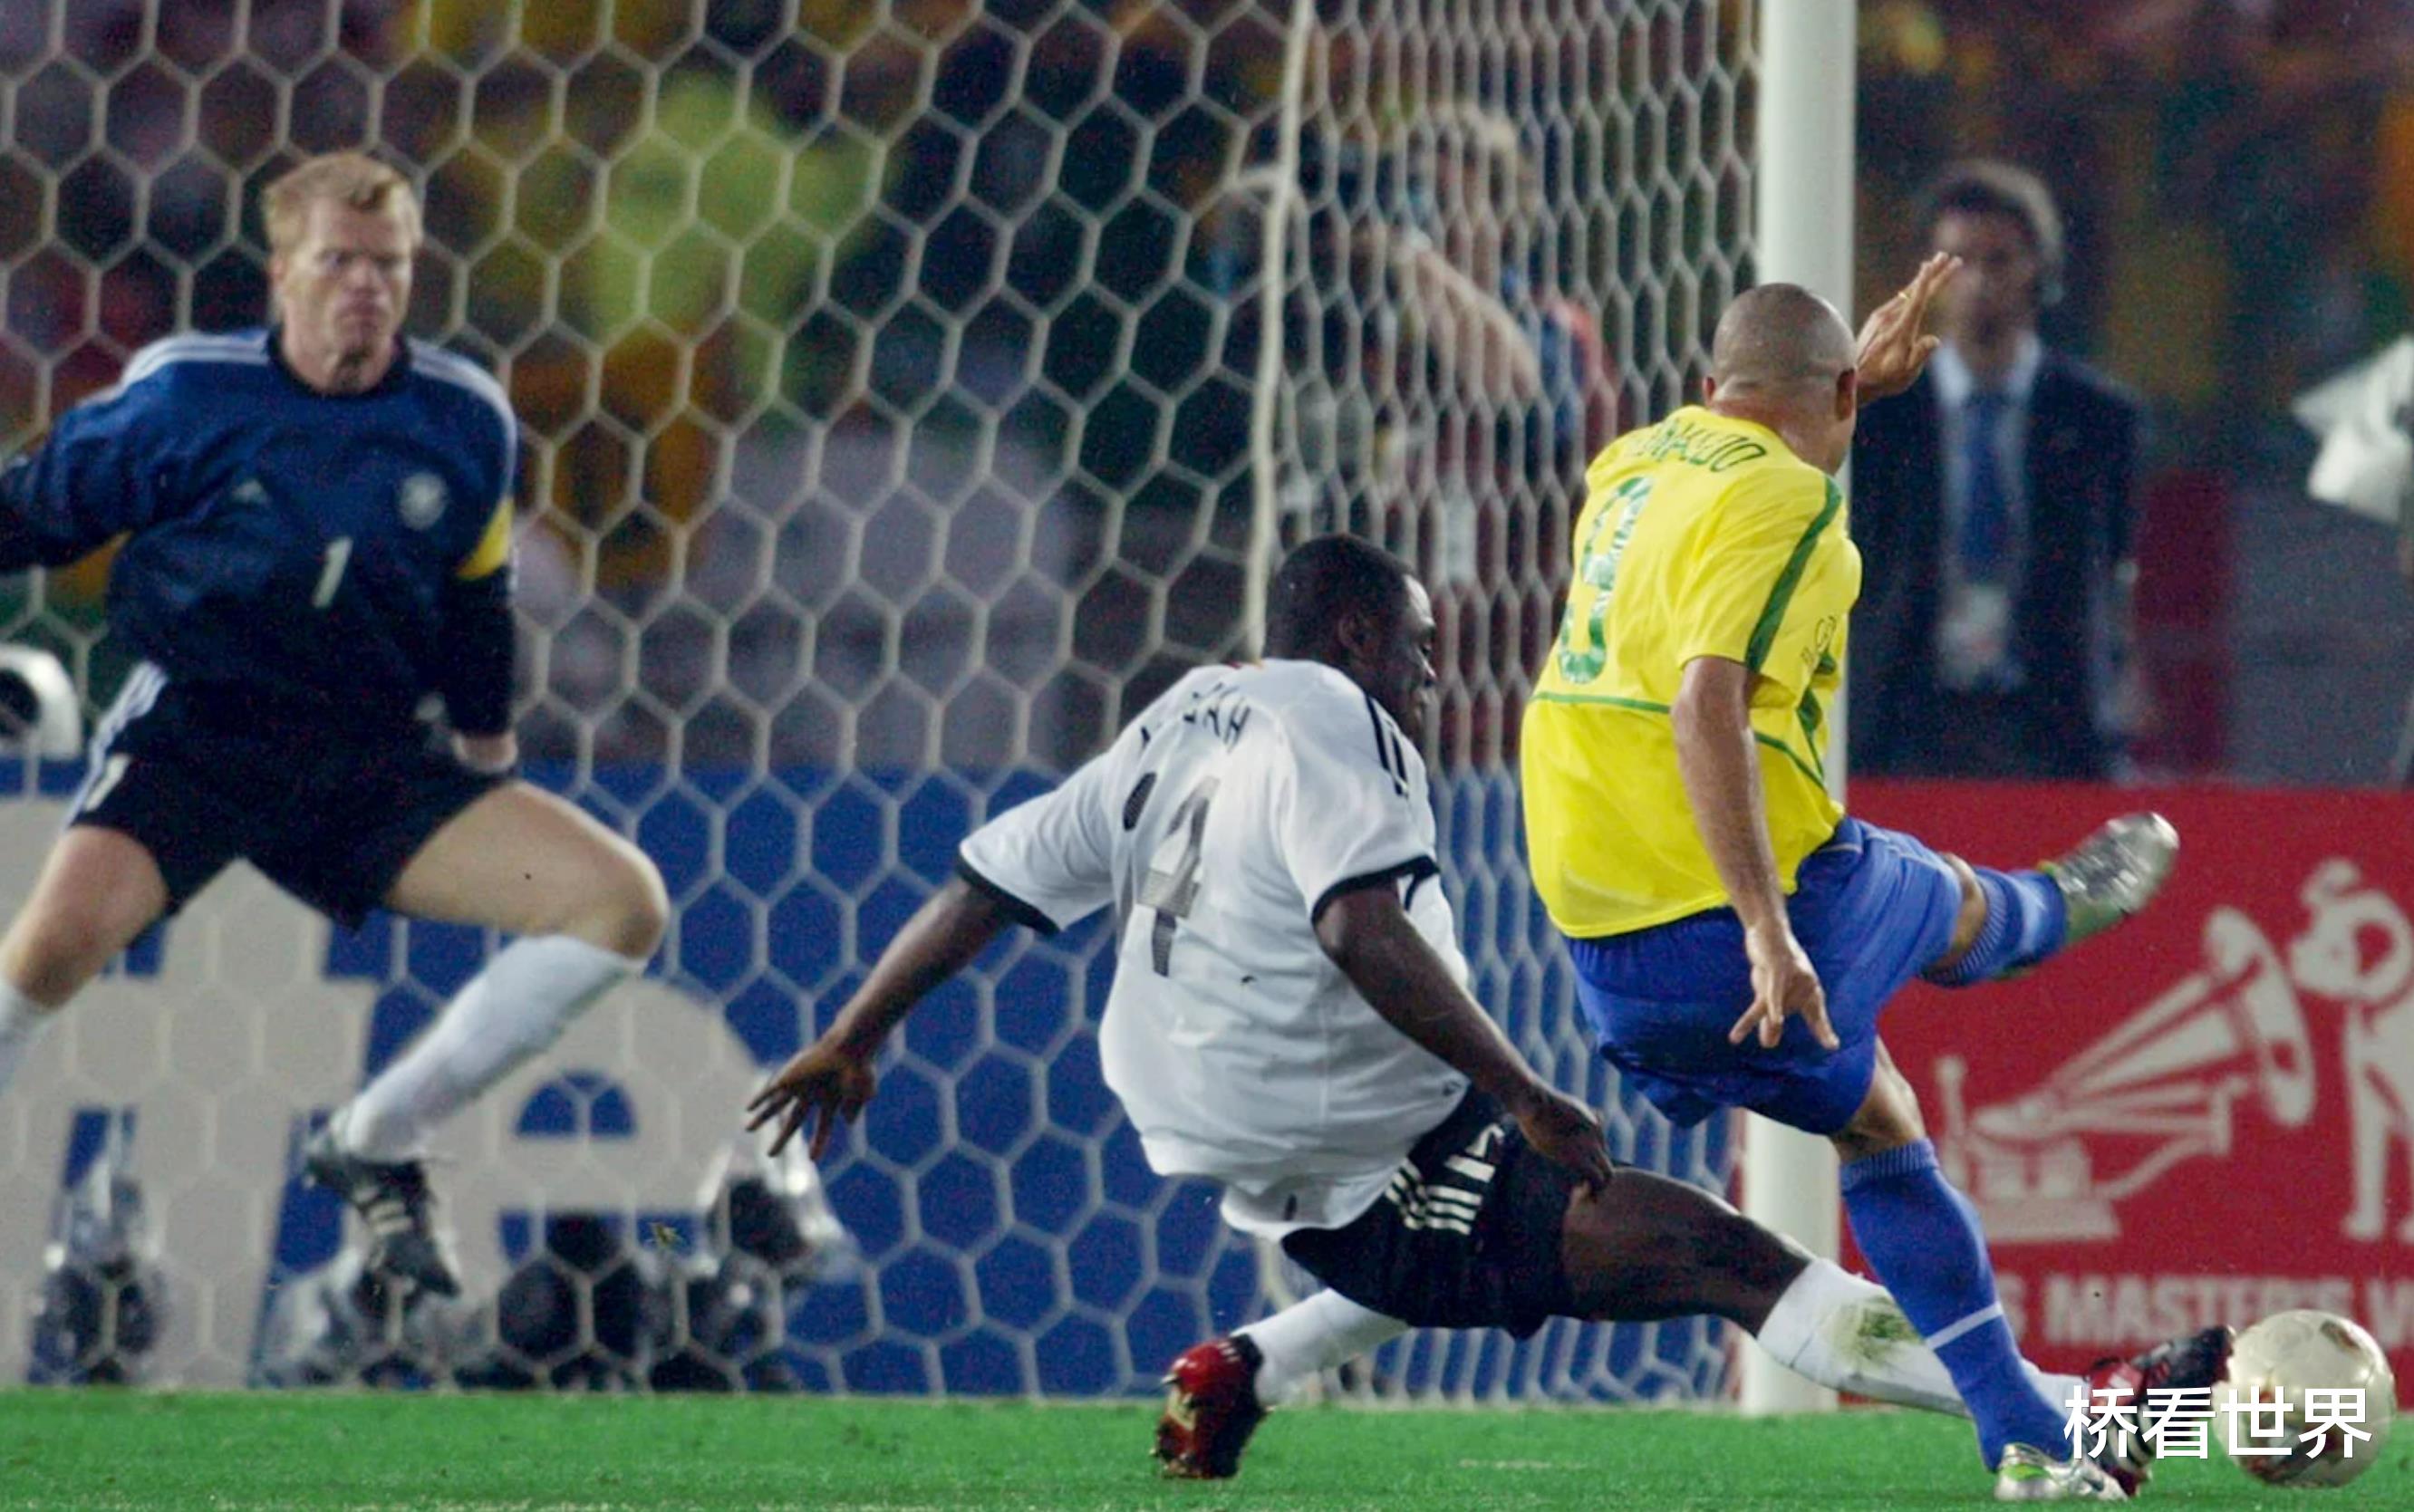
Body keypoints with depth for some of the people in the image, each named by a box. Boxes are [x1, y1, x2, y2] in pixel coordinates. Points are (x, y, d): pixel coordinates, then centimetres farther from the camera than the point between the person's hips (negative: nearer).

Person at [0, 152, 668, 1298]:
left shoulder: (464, 422, 2)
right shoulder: (183, 397, -7)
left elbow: (474, 605, 17)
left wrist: (488, 752, 23)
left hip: (364, 763, 4)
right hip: (189, 732, -4)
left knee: (620, 901, -9)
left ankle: (373, 1145, 4)